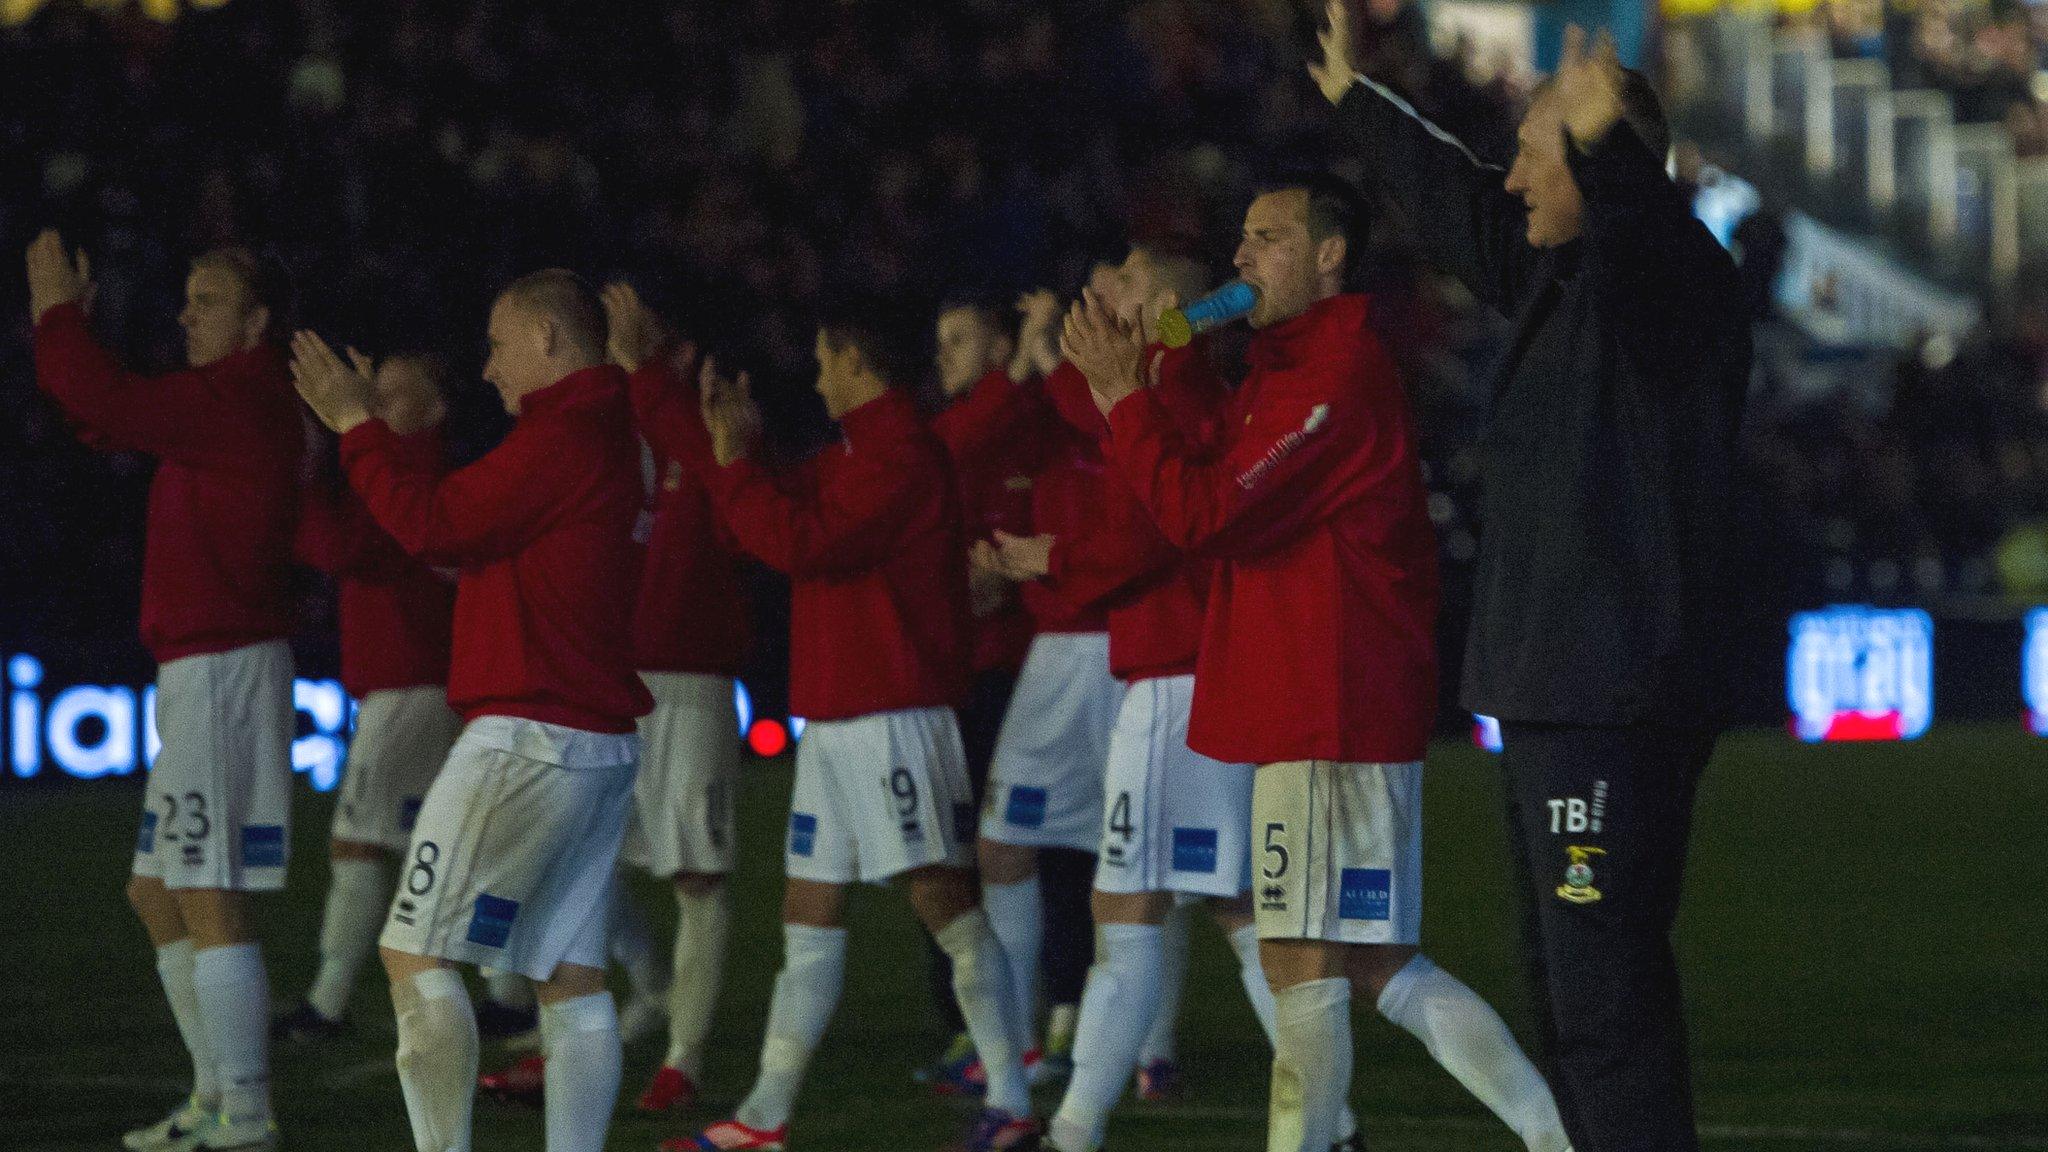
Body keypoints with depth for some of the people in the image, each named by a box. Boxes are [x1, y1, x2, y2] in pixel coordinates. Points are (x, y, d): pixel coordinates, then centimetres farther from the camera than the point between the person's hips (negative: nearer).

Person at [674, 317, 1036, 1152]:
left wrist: (734, 460, -10)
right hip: (832, 720, 10)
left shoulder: (898, 455, -13)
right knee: (809, 913, 10)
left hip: (895, 715, -10)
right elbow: (784, 528, 21)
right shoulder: (845, 457, 19)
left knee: (942, 897, -9)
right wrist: (734, 449, 12)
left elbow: (802, 543, -20)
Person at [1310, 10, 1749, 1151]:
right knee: (1571, 983, 15)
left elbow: (1640, 220, -37)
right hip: (1553, 700, 11)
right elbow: (1457, 204, 34)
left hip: (1619, 706, -11)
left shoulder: (1675, 276, -13)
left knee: (1605, 994, -14)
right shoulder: (1559, 278, 17)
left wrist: (1603, 144, -58)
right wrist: (1356, 98, 47)